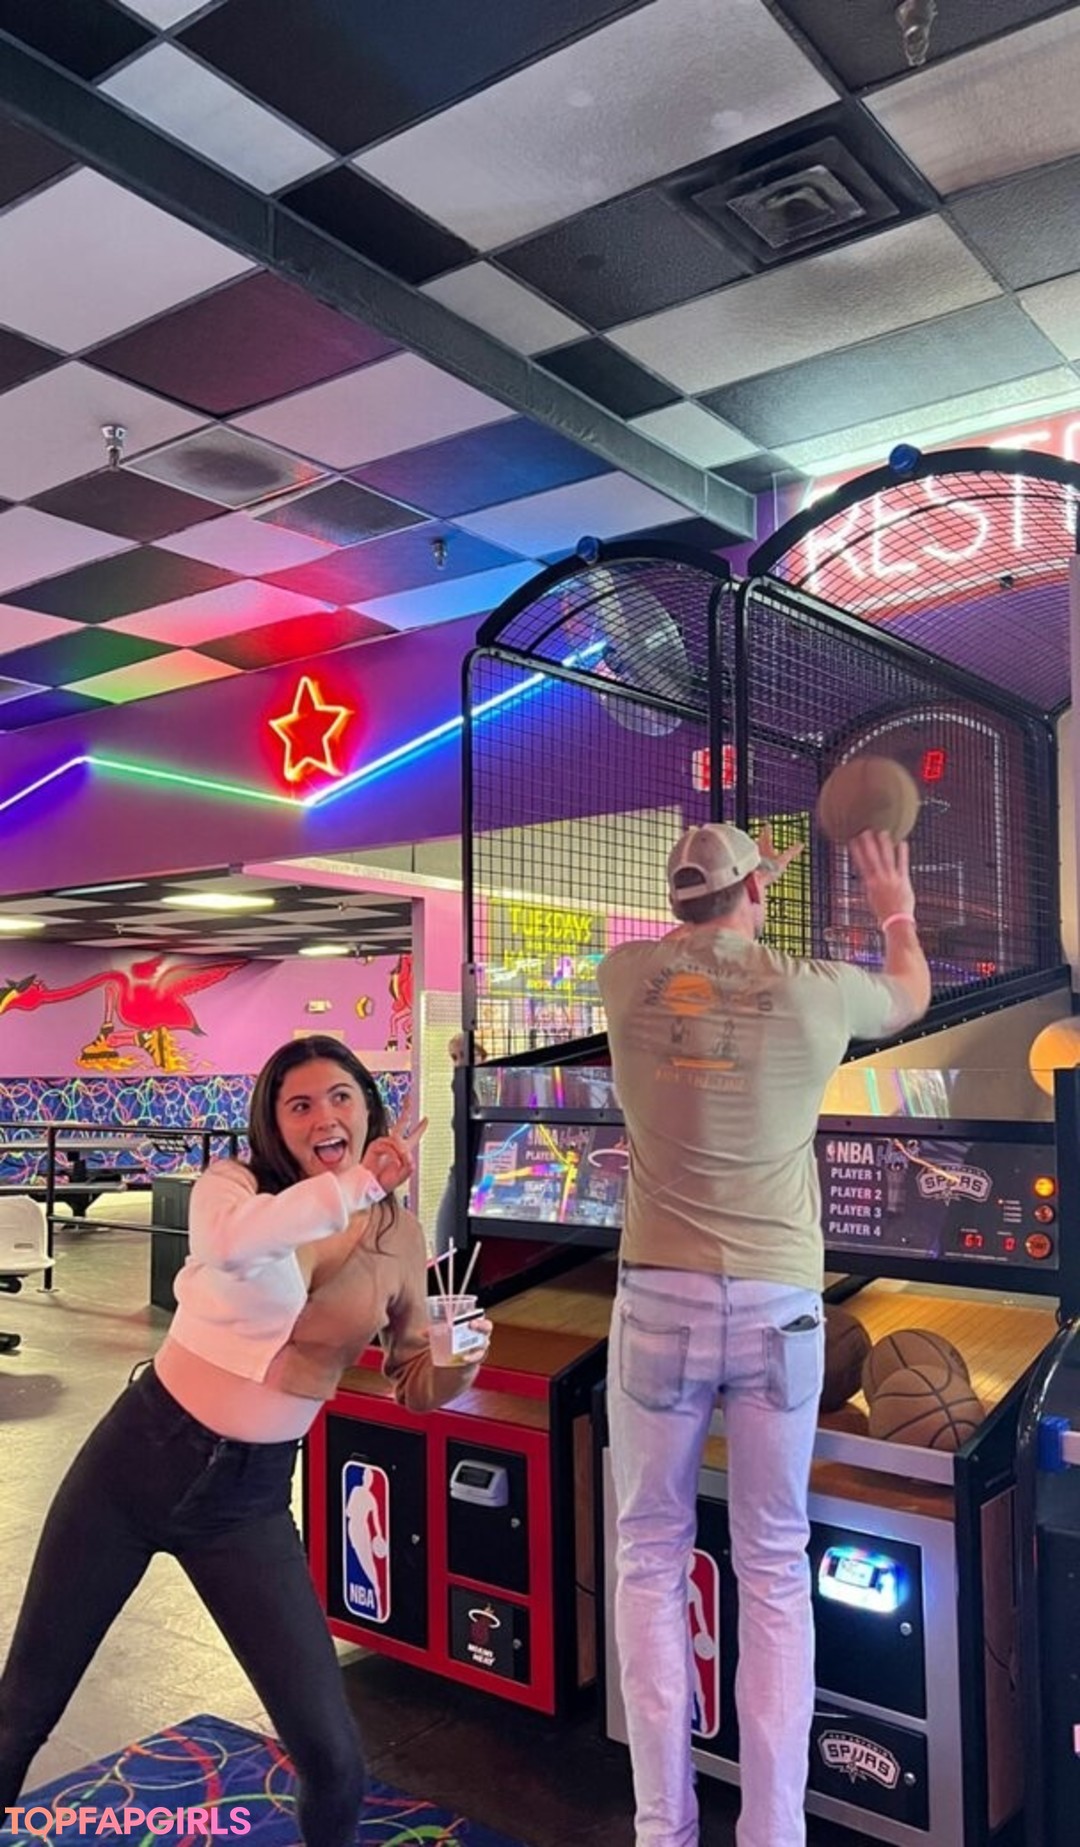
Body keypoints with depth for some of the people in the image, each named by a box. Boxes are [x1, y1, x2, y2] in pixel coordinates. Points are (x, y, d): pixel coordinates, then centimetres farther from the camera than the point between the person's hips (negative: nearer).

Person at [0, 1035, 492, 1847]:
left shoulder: (400, 1237, -2)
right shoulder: (231, 1183, -10)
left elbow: (418, 1386, 5)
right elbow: (229, 1241, -36)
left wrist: (461, 1360, -16)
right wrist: (356, 1183, -44)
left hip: (250, 1494, 1)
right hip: (139, 1452, -1)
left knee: (335, 1759, -2)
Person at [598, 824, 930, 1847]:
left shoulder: (626, 977, -2)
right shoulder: (813, 993, -4)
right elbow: (913, 993, 19)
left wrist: (720, 903, 38)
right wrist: (898, 912, 37)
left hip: (661, 1298, 1)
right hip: (778, 1306, 0)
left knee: (649, 1559, 13)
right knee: (775, 1573, 12)